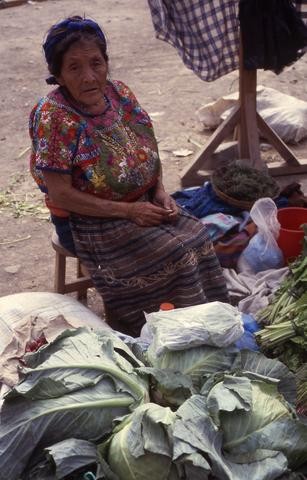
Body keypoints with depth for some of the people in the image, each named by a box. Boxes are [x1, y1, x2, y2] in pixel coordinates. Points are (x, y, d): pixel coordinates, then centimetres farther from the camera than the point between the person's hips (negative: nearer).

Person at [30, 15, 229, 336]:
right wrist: (127, 210, -22)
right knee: (175, 253, -19)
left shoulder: (118, 93, -3)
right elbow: (61, 194, -22)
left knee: (196, 237, -12)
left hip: (143, 203, 6)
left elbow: (148, 148, 10)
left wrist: (160, 193, -7)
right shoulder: (54, 118, -22)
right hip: (90, 222, -6)